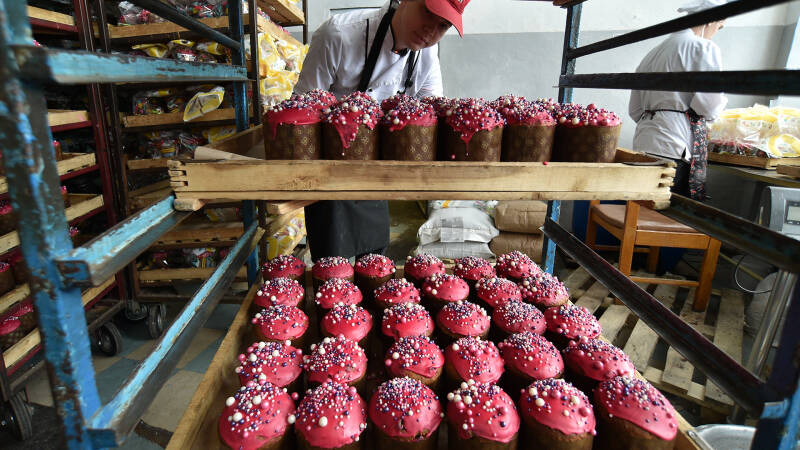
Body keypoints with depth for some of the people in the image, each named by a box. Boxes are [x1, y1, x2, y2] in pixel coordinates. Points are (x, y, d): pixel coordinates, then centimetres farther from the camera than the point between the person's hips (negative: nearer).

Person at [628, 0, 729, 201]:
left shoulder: (655, 52, 20)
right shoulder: (704, 49, 0)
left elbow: (635, 109, 20)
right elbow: (709, 106, -8)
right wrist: (721, 101, 13)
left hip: (644, 142, 7)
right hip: (675, 146, -7)